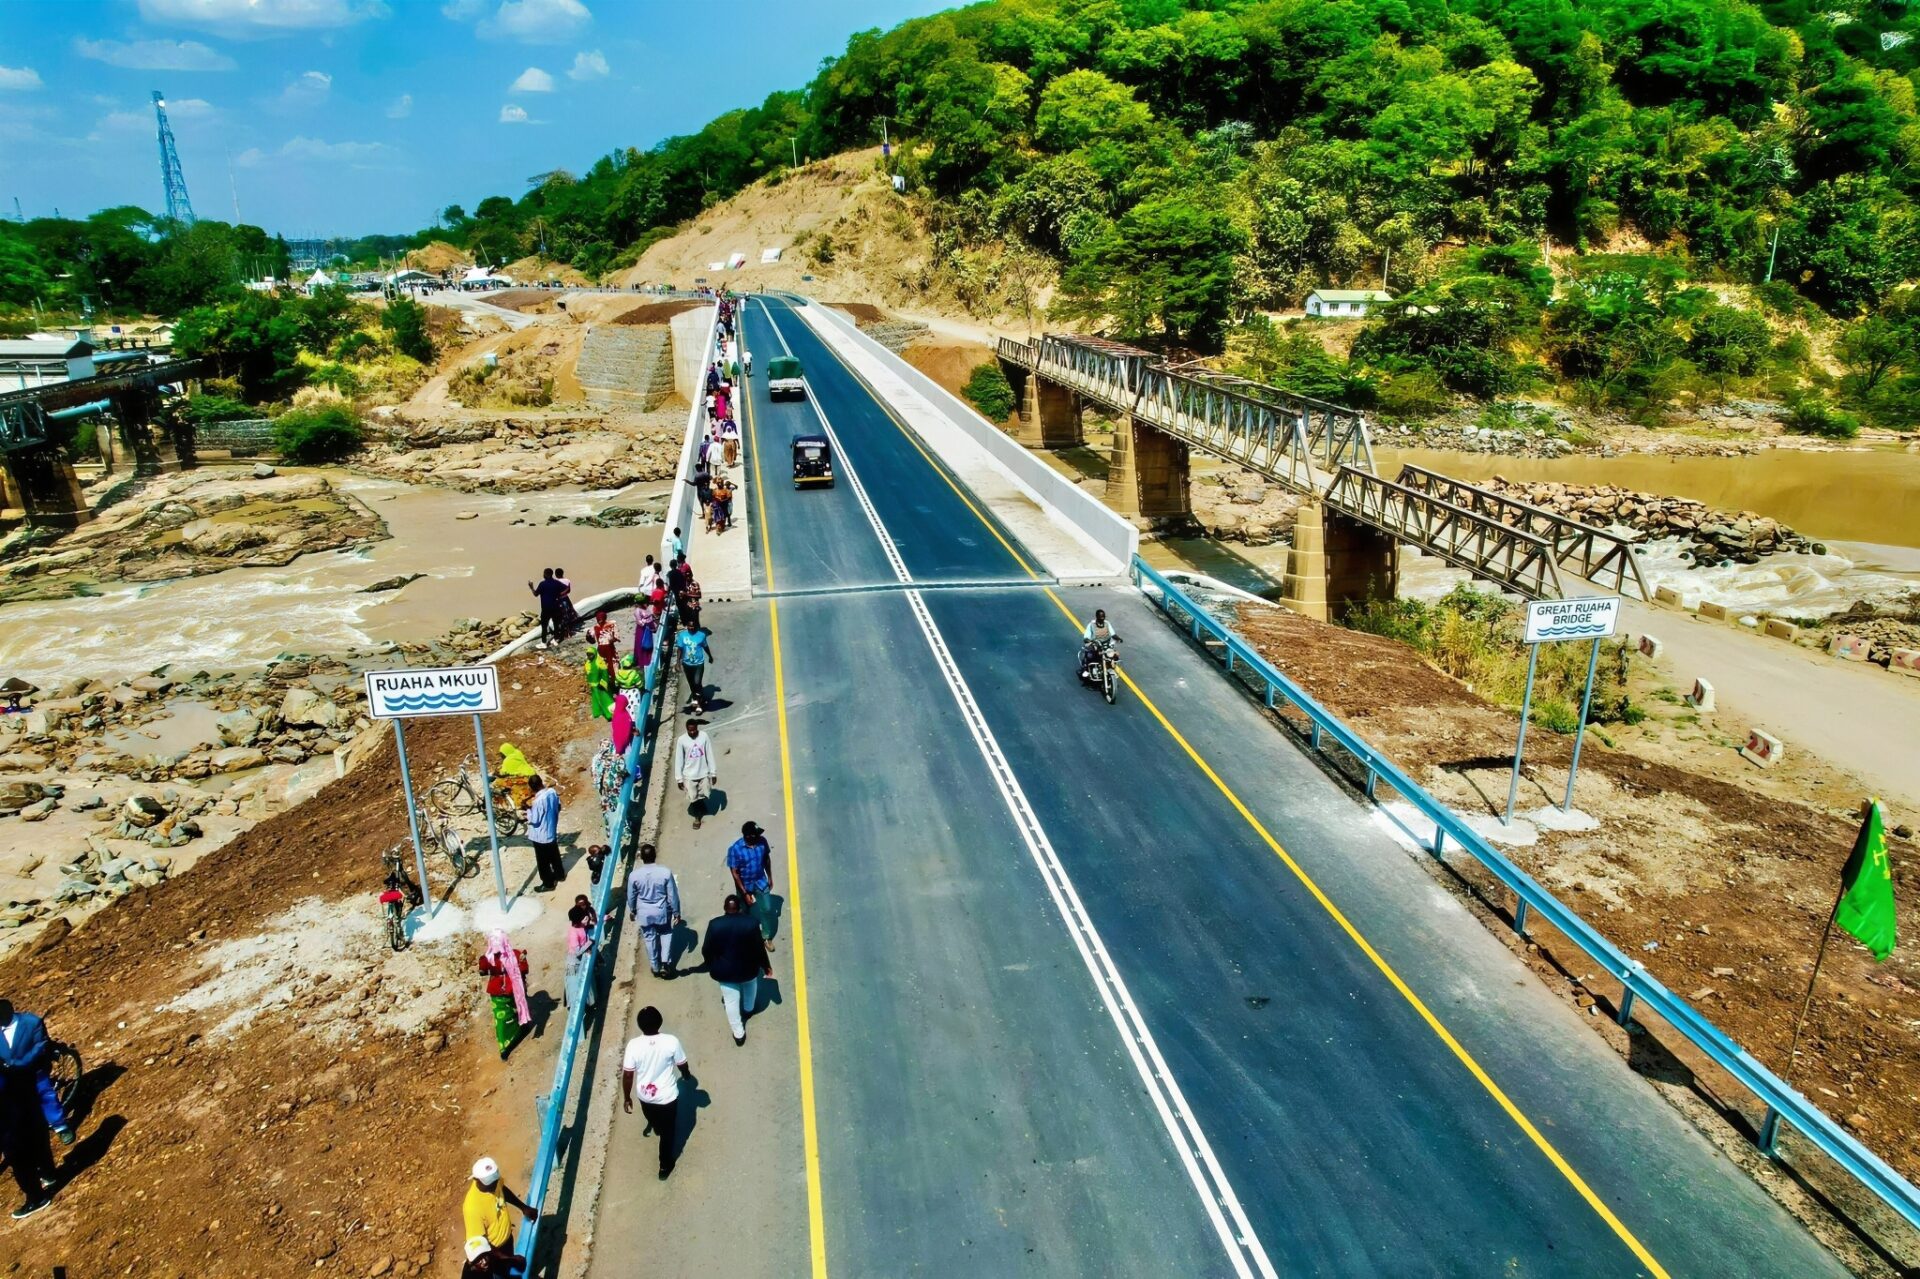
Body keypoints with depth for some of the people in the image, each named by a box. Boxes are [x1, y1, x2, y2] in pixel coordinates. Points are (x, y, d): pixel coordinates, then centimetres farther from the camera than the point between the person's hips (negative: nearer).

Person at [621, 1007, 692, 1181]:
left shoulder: (633, 1045, -25)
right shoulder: (671, 1042, -27)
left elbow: (627, 1075, -15)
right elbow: (682, 1066, -10)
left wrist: (626, 1097, 2)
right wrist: (687, 1076, 13)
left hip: (645, 1095, 2)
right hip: (667, 1096, -2)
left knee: (654, 1120, 36)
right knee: (668, 1131, 23)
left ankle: (655, 1128, 67)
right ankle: (665, 1166, 37)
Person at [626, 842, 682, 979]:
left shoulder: (634, 875, -18)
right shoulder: (665, 872, -21)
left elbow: (631, 896, -3)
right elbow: (673, 895, -12)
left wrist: (632, 910, 17)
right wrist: (676, 913, 1)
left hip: (644, 913, 1)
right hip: (662, 912, -1)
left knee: (649, 939, 20)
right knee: (666, 934, 25)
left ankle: (655, 967, 32)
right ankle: (665, 962, 14)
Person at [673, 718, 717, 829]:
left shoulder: (704, 736, -11)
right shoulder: (681, 740, -15)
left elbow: (709, 755, -3)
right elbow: (679, 760, -8)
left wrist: (713, 772, -1)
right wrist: (679, 778, -6)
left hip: (704, 773, 1)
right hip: (689, 775, -1)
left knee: (703, 795, 14)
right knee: (693, 798, 8)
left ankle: (700, 806, 49)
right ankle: (697, 817, 33)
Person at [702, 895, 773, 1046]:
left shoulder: (714, 924, -18)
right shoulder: (751, 922, -20)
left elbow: (706, 950, -9)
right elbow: (759, 948, -12)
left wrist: (711, 966, 9)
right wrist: (766, 966, 3)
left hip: (725, 971, -1)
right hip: (748, 968, 1)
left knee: (731, 1001, 16)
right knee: (750, 988, 32)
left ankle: (738, 1033, 25)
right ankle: (748, 1009, 57)